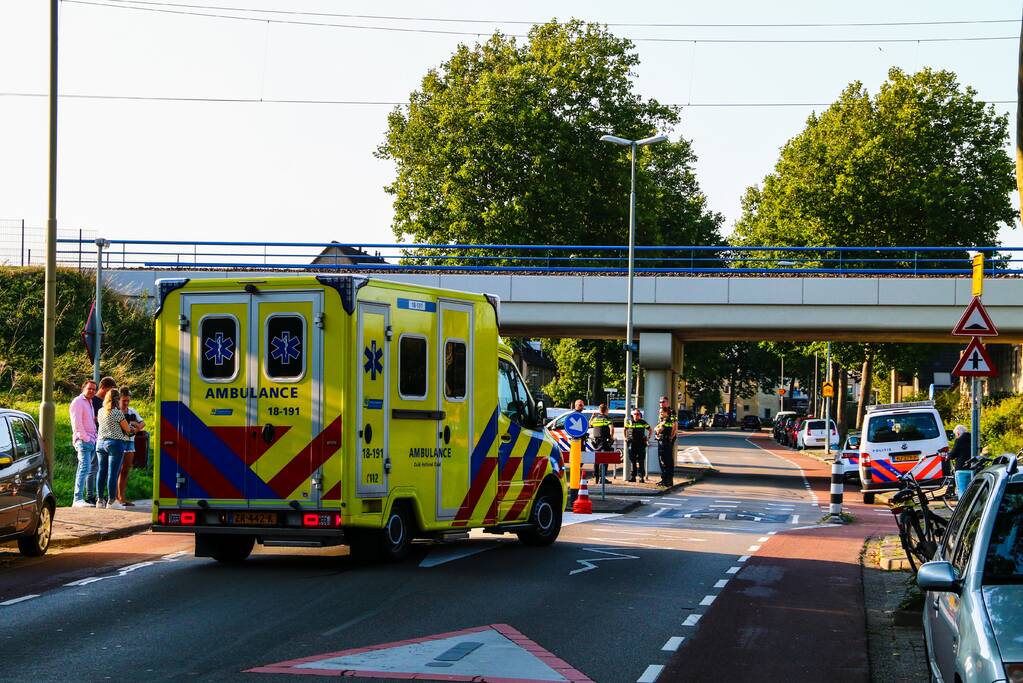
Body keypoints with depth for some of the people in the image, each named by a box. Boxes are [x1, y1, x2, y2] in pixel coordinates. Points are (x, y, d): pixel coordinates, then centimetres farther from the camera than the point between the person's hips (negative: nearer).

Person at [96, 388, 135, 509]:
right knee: (113, 473, -4)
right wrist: (130, 430, 21)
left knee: (101, 472, 9)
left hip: (100, 443, 7)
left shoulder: (100, 412, 9)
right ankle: (111, 501, -4)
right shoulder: (117, 412, -10)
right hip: (115, 443, -6)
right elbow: (127, 429, -4)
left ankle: (100, 500, 12)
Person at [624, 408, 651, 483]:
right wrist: (625, 437, 12)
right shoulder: (629, 422, 7)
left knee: (641, 461, -5)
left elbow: (649, 430, 15)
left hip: (641, 443, -2)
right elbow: (625, 430, 23)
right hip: (632, 443, 2)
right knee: (632, 460, 5)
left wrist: (648, 438, 5)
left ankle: (641, 476, -4)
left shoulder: (643, 422, 3)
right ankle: (633, 476, 10)